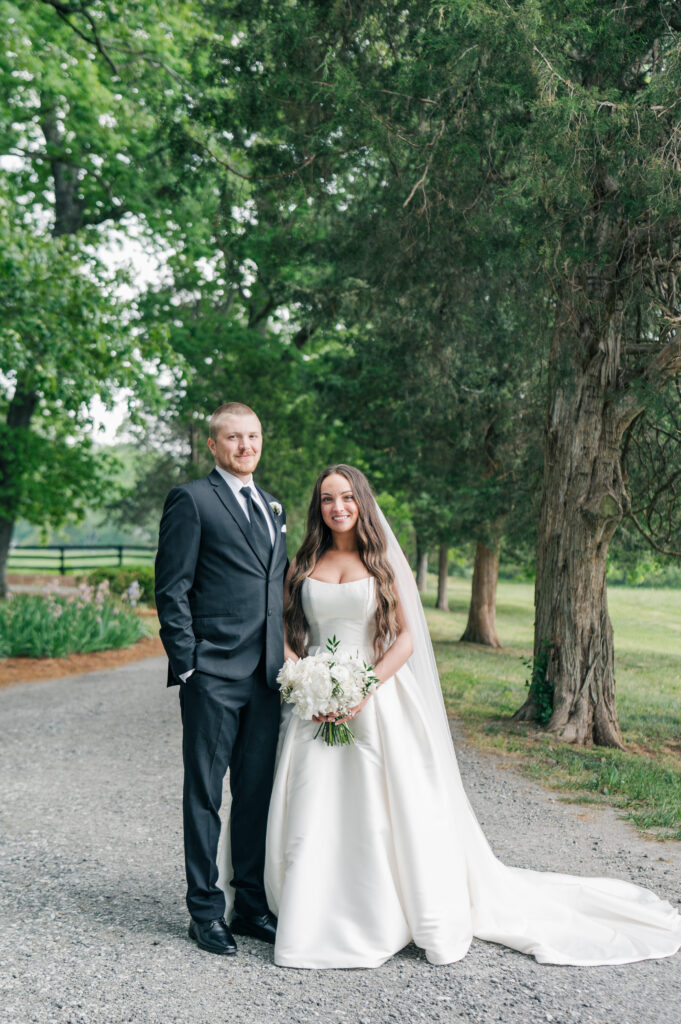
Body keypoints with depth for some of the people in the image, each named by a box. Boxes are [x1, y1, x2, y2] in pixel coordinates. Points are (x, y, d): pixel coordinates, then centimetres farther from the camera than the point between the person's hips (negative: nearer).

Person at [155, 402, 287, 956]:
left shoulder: (272, 507, 17)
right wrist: (187, 665, -12)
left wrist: (285, 662, 12)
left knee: (257, 794, 12)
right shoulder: (192, 499, -4)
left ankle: (252, 905, 24)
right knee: (205, 794, 4)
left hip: (266, 677, 6)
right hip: (213, 675, -6)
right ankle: (206, 911, 16)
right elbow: (172, 591, -7)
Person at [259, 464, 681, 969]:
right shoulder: (305, 564, 9)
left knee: (390, 809, -1)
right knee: (313, 813, 1)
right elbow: (290, 634, 10)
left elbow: (407, 637, -2)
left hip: (378, 703, -2)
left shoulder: (385, 561, 3)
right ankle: (313, 923, 16)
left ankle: (432, 921, 15)